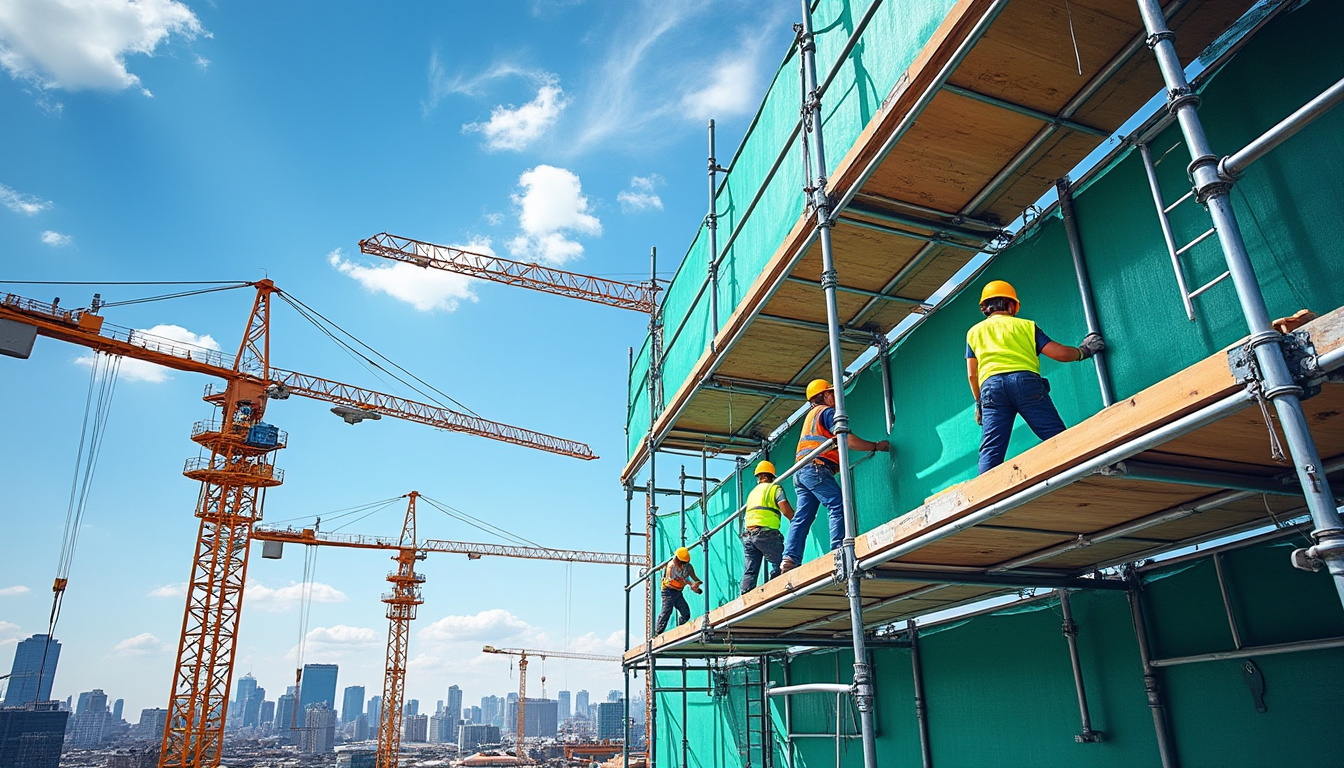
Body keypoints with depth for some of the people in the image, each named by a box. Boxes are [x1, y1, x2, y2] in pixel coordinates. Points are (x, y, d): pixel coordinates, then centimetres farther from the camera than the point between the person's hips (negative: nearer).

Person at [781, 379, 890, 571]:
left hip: (801, 472, 9)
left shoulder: (811, 415, 31)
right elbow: (848, 440, -8)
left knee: (802, 517, 2)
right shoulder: (827, 412, 2)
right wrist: (876, 446, 1)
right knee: (839, 507, -14)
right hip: (816, 468, -9)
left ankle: (790, 559, -8)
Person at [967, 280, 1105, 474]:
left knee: (991, 450, -7)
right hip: (1026, 380, -1)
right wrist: (1083, 351, 35)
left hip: (991, 386, 1)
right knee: (1058, 437, -3)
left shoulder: (974, 332, 25)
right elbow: (1060, 353, 15)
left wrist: (979, 402, 31)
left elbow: (972, 374, 20)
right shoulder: (1025, 325, 22)